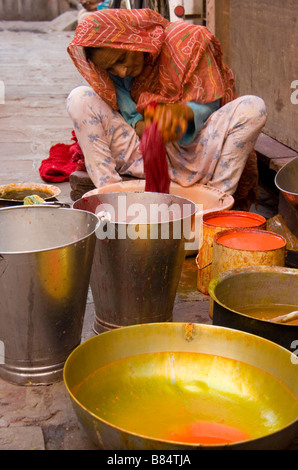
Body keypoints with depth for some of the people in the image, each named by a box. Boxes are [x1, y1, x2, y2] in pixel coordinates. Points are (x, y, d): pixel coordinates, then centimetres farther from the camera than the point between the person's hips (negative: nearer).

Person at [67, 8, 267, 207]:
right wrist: (139, 125, -27)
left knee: (254, 107, -25)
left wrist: (183, 111, -33)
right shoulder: (109, 63, -5)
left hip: (192, 151, -1)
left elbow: (209, 104, -9)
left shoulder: (188, 40, -13)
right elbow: (127, 112, -2)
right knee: (79, 98, -16)